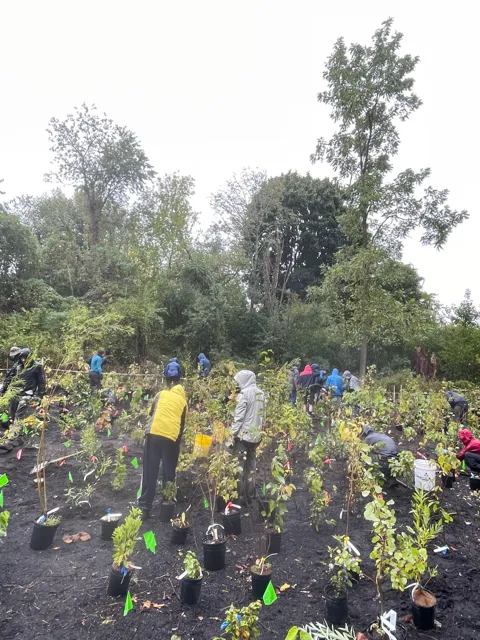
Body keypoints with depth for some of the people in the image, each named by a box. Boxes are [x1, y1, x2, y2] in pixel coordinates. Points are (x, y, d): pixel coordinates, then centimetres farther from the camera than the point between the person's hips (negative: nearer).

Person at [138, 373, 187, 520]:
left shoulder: (161, 394, 15)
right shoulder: (183, 401, 15)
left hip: (154, 434, 0)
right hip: (172, 438, 0)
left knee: (149, 472, 7)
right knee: (169, 473, 14)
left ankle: (145, 507, 8)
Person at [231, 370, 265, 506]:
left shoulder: (244, 394, -15)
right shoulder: (260, 393, 6)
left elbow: (239, 417, -15)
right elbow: (262, 414, 11)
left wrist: (233, 433, -8)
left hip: (243, 434, -7)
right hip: (256, 435, 7)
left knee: (240, 465, 3)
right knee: (252, 465, 14)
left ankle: (240, 496, 9)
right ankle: (250, 496, 22)